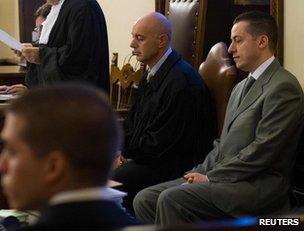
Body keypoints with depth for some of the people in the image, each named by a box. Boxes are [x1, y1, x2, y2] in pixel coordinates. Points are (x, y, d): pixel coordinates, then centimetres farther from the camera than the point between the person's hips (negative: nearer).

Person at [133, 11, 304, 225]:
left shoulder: (284, 87, -10)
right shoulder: (241, 87, 22)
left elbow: (263, 149, -17)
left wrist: (211, 177, -13)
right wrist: (203, 171, 3)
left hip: (257, 184, -9)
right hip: (219, 175, 9)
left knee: (171, 199, -27)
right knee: (145, 199, -6)